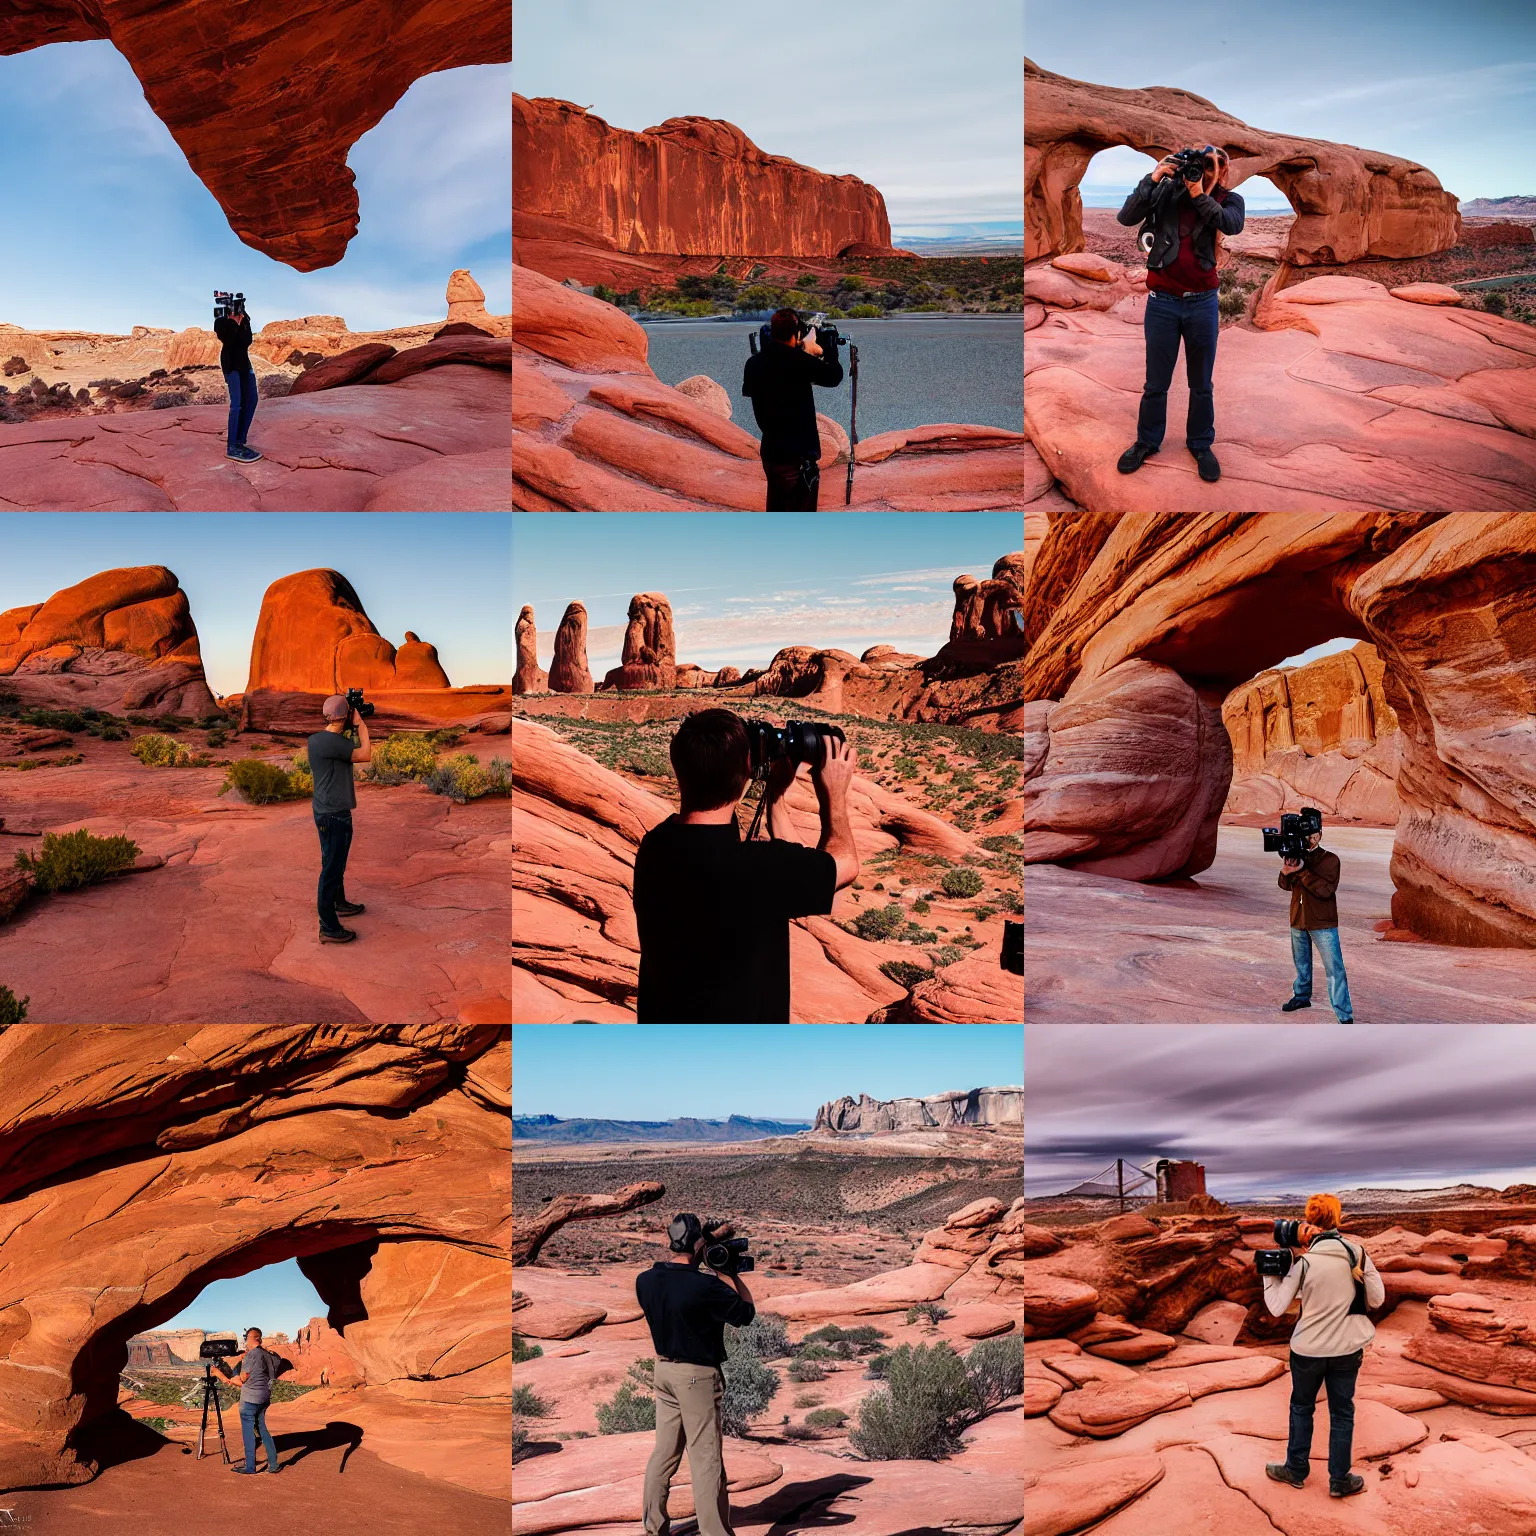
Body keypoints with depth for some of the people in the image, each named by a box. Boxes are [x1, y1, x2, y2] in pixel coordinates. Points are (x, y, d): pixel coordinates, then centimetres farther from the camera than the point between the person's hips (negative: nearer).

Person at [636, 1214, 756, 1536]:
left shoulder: (645, 1281, -5)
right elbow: (746, 1313, -10)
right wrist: (730, 1273, -3)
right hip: (696, 1376, -7)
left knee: (664, 1452, 16)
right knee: (706, 1460, 0)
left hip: (663, 1370, 7)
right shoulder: (705, 1286, -24)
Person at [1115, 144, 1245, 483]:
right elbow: (1126, 217, -10)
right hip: (1162, 300, 0)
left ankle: (1201, 445, 26)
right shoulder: (1167, 190, -2)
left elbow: (1233, 225, -21)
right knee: (1156, 383, 10)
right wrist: (1152, 179, -17)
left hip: (1203, 302, 0)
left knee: (1201, 384, 12)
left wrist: (1200, 195, -21)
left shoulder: (1227, 200, 0)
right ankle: (1147, 442, 26)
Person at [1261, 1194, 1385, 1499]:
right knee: (1342, 1413, 15)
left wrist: (1270, 1275, 0)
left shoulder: (1304, 1262, -13)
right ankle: (1340, 1480, 22)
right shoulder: (1356, 1253, -9)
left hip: (1308, 1350, -1)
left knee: (1301, 1407, 20)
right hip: (1347, 1349, 1)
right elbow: (1377, 1299, -2)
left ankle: (1296, 1470, 31)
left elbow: (1276, 1307, -11)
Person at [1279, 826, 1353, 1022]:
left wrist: (1302, 870, -29)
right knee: (1301, 962, 21)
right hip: (1298, 919, 5)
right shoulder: (1298, 856, 4)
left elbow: (1326, 889, -23)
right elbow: (1285, 885, -1)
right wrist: (1286, 871, -23)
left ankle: (1344, 1015, -10)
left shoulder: (1329, 859, -10)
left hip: (1322, 923, -5)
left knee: (1334, 969, -8)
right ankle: (1302, 996, 41)